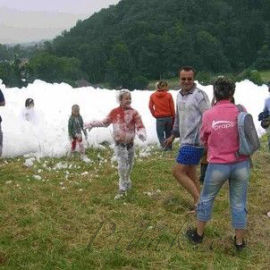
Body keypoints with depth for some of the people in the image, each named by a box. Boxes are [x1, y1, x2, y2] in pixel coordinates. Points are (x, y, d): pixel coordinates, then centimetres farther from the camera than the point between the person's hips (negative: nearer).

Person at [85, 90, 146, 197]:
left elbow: (140, 126, -16)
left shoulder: (134, 113, -8)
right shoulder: (115, 112, -3)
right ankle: (123, 188, -1)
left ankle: (126, 184, 35)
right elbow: (105, 122, 13)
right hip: (119, 143, -1)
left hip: (130, 143, 1)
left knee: (129, 165, 13)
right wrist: (92, 124, 10)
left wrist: (141, 133, -38)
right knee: (122, 165, -11)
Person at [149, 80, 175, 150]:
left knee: (160, 134, 6)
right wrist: (173, 117, 8)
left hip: (159, 118, -1)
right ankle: (169, 147, 23)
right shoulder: (169, 95, -6)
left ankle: (164, 146, -13)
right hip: (169, 117, 1)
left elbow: (150, 107, 2)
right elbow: (172, 108, -3)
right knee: (168, 134, 17)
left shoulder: (152, 96, -2)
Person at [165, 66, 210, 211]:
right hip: (185, 141, 9)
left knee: (178, 172, -9)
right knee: (190, 173, 14)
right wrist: (173, 135, 25)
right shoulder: (180, 95, 12)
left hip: (194, 142, -9)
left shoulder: (199, 95, -13)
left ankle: (198, 200, -2)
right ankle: (198, 203, 23)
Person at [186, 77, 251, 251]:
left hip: (218, 165, 0)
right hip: (241, 165, 1)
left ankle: (198, 234, 33)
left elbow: (204, 139, 6)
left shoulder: (208, 115, -8)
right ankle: (240, 241, 25)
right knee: (239, 203, 13)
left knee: (206, 199, 19)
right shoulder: (241, 111, -8)